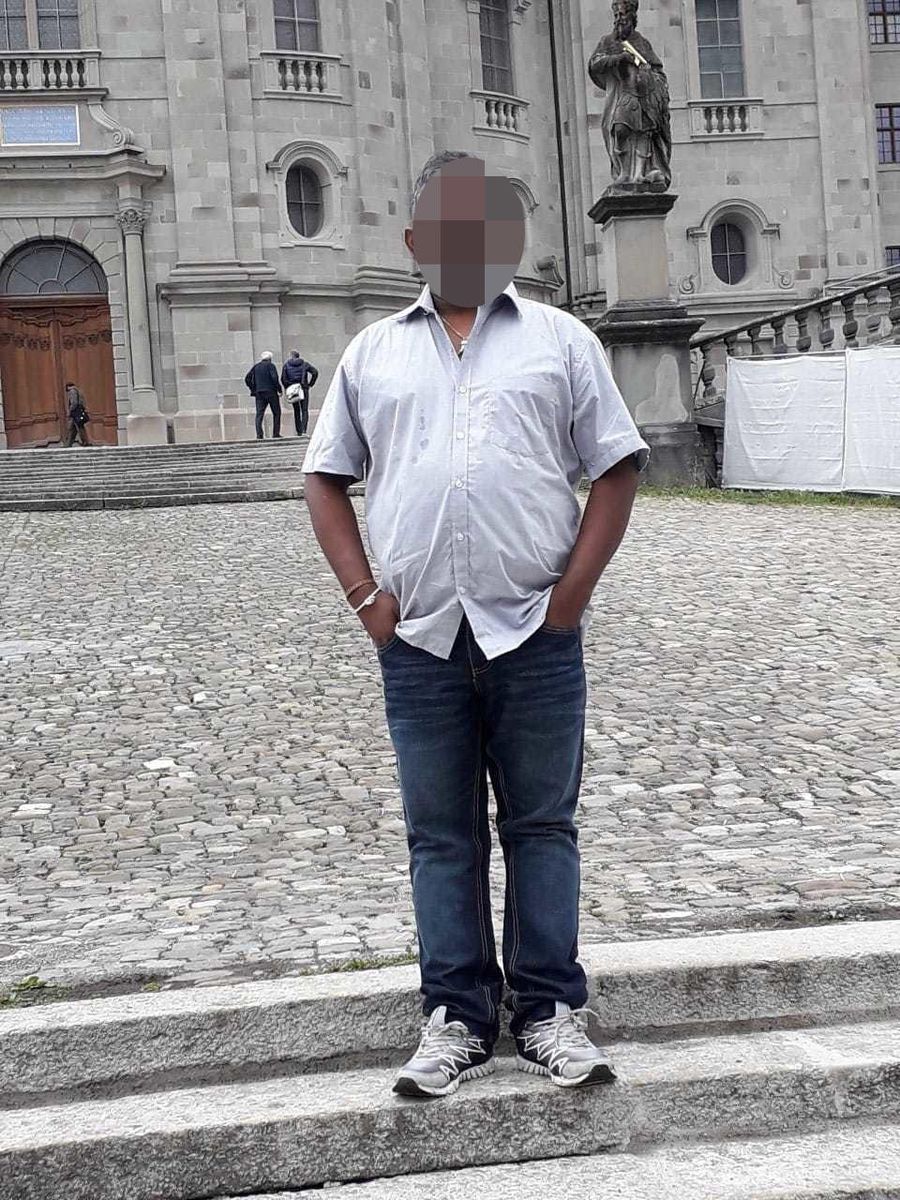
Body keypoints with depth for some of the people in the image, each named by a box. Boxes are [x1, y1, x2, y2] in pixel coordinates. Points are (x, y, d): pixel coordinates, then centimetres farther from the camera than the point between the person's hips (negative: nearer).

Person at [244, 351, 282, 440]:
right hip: (271, 392, -4)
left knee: (259, 414, 0)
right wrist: (279, 389, -8)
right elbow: (274, 378, -16)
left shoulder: (256, 367, 13)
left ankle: (259, 435, -13)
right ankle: (276, 433, 5)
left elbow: (247, 378, 9)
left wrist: (253, 389, 13)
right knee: (276, 413, 9)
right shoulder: (270, 366, -2)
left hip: (259, 393, 4)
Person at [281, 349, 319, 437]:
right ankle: (304, 430, -17)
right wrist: (310, 384, 1)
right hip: (303, 389, -1)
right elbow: (315, 372, -4)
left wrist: (286, 388, 4)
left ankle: (299, 432, 9)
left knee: (296, 411, 10)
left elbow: (283, 378, -6)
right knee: (305, 410, 0)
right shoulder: (304, 364, 5)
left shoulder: (286, 365, 3)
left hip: (292, 389, 1)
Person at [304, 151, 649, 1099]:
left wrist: (573, 591, -6)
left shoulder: (559, 340, 8)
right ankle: (456, 1018, 16)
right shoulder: (373, 352, 13)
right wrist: (364, 596, 1)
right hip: (419, 635, 2)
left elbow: (615, 468, 4)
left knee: (541, 824, 6)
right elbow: (327, 478, 13)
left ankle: (549, 1012, 15)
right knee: (440, 834, 7)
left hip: (535, 634, -1)